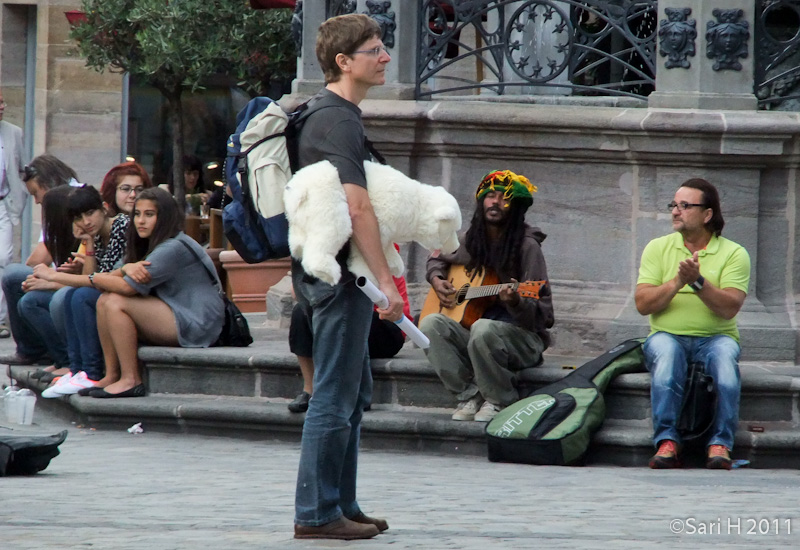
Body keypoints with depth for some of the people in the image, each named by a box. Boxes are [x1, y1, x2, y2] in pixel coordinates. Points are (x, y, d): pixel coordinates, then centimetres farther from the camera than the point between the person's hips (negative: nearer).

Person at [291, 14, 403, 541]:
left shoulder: (329, 112, 17)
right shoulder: (338, 120, -16)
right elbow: (357, 205, -23)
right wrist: (385, 280, -24)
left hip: (323, 265, 11)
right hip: (337, 272, -11)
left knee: (355, 390, 15)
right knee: (336, 394, -7)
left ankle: (341, 504, 20)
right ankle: (316, 513, -5)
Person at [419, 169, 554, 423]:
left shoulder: (526, 246, -9)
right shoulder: (471, 241, 8)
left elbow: (542, 314, -13)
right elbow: (438, 260, 31)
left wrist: (516, 302, -33)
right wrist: (437, 279, 9)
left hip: (523, 338, -5)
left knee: (483, 329, -38)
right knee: (430, 324, -23)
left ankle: (500, 401, -15)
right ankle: (469, 396, -15)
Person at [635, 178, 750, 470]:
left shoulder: (734, 254, 3)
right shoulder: (658, 248, 9)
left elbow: (729, 309, -11)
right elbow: (643, 304, -2)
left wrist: (697, 281, -23)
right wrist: (677, 282, -16)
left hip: (715, 337, -1)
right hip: (667, 335, 1)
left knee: (724, 353, -35)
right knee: (666, 352, -34)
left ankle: (720, 444, -35)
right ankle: (667, 442, -37)